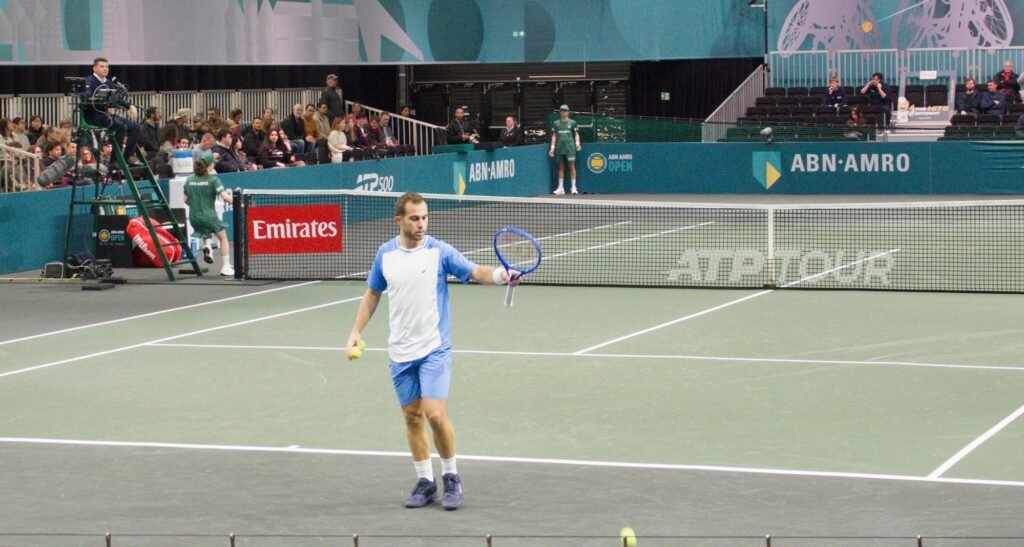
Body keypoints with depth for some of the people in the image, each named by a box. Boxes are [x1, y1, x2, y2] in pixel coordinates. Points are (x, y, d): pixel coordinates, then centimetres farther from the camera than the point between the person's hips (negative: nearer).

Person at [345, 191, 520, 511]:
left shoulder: (439, 251, -7)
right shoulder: (385, 254, 3)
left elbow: (476, 272, -15)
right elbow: (372, 294, 16)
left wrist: (500, 274, -36)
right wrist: (356, 331, 11)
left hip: (434, 349, -4)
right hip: (400, 353, 4)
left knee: (435, 413, -12)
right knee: (412, 416, 8)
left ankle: (451, 476, 6)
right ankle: (425, 481, 19)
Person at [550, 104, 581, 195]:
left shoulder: (572, 122, 6)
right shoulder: (556, 123, 12)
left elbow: (576, 134, 8)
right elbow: (554, 136, 13)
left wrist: (577, 143, -7)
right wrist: (552, 147, 6)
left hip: (570, 147, -2)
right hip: (559, 148, 2)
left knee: (571, 166, -6)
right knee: (561, 167, 5)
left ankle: (573, 187, -4)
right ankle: (561, 188, 9)